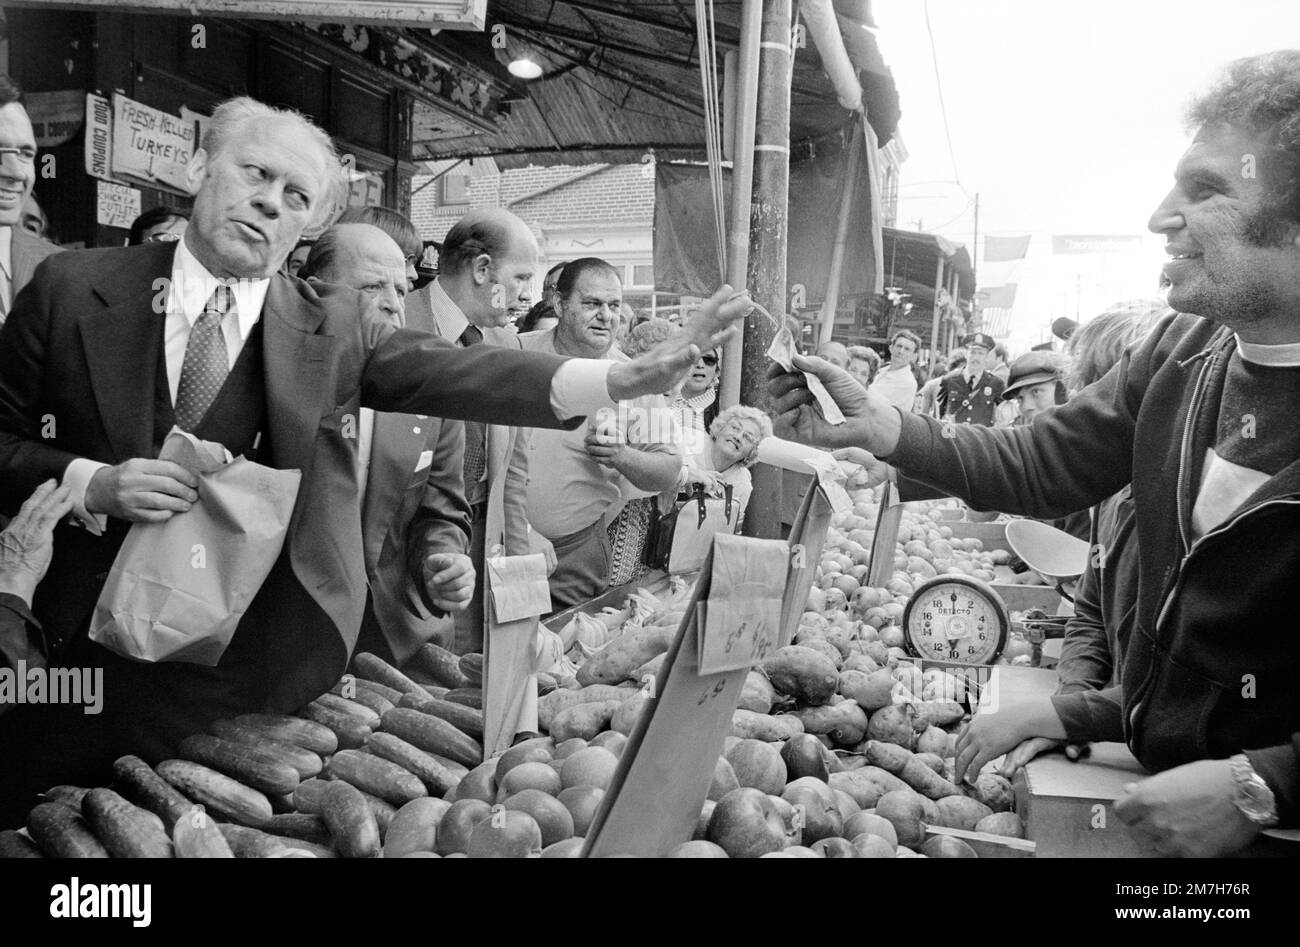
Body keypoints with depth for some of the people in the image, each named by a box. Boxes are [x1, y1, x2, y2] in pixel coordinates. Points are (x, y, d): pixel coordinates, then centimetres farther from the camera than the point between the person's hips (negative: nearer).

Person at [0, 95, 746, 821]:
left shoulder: (333, 327, 1)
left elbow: (465, 374, -11)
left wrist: (632, 377, -23)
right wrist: (89, 485, -15)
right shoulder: (73, 288, 0)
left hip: (258, 681, 1)